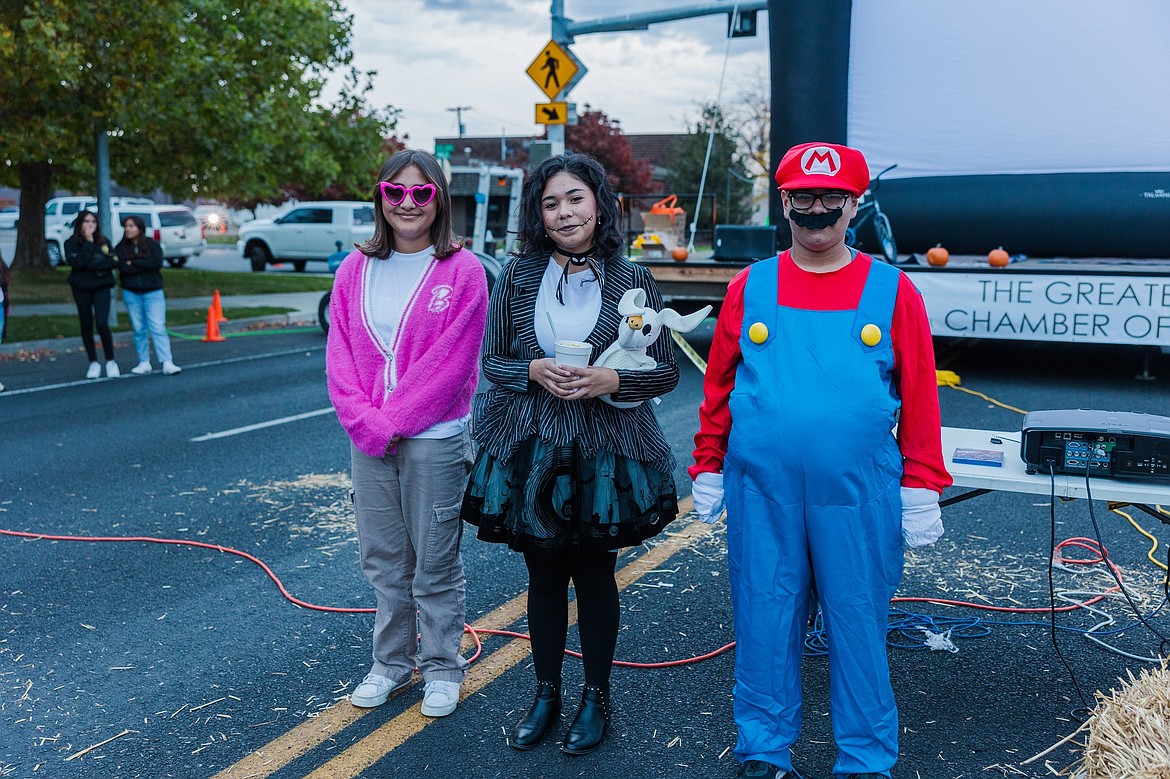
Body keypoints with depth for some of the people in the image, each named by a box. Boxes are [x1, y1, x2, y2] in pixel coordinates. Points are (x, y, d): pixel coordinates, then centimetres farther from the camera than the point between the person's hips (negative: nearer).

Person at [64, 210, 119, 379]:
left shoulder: (104, 241, 5)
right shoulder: (71, 243, -1)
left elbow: (114, 262, -4)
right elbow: (76, 262, -16)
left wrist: (93, 264, -14)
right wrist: (89, 242, -15)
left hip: (101, 286, 0)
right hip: (81, 288, 1)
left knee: (102, 324, -13)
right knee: (86, 325, 7)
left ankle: (110, 361, 3)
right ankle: (93, 363, 18)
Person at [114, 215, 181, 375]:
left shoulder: (153, 245, 1)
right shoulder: (120, 248, 5)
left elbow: (157, 263, -16)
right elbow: (123, 268, -9)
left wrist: (133, 263, -11)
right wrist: (144, 265, -12)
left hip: (153, 292, -3)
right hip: (131, 293, 3)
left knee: (158, 327, -10)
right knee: (139, 329, 7)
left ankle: (167, 362, -15)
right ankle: (144, 363, 13)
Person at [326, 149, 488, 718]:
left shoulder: (462, 271, -7)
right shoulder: (356, 270, 6)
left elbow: (450, 363, -13)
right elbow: (340, 356, 3)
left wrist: (392, 422, -13)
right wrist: (364, 421, -10)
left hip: (434, 440, -4)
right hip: (368, 440, 4)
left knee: (435, 563, 6)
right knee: (383, 561, 14)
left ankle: (442, 669, 23)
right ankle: (391, 663, 31)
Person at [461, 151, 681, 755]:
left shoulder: (631, 281, -3)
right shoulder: (518, 276, 1)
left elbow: (666, 372, 0)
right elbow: (490, 361, 5)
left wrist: (612, 380, -17)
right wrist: (534, 372, -14)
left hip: (604, 450, -1)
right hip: (529, 449, 2)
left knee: (595, 574, 10)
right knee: (543, 575, 12)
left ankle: (596, 696, 28)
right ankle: (546, 694, 30)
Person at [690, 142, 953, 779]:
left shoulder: (892, 290, 1)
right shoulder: (750, 288, 4)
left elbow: (919, 398, 1)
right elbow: (718, 387, 7)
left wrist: (921, 490, -1)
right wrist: (708, 470, 7)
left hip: (860, 494, -1)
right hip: (760, 492, 1)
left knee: (858, 625, 8)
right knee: (764, 624, 11)